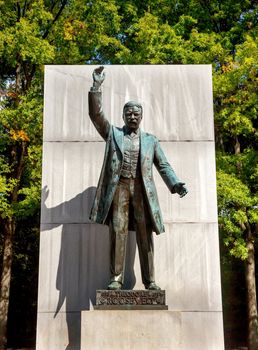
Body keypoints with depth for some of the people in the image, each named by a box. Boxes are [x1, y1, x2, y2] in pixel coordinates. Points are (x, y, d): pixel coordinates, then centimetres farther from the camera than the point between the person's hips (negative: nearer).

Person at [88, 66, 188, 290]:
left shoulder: (151, 140, 16)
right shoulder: (113, 133, 14)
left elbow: (164, 166, 10)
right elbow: (95, 114, 4)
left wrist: (176, 184, -7)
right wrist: (97, 86, -4)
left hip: (142, 189, 1)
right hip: (118, 187, -1)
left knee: (145, 236, -1)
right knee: (118, 232, -6)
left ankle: (150, 280, 4)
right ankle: (116, 279, -2)